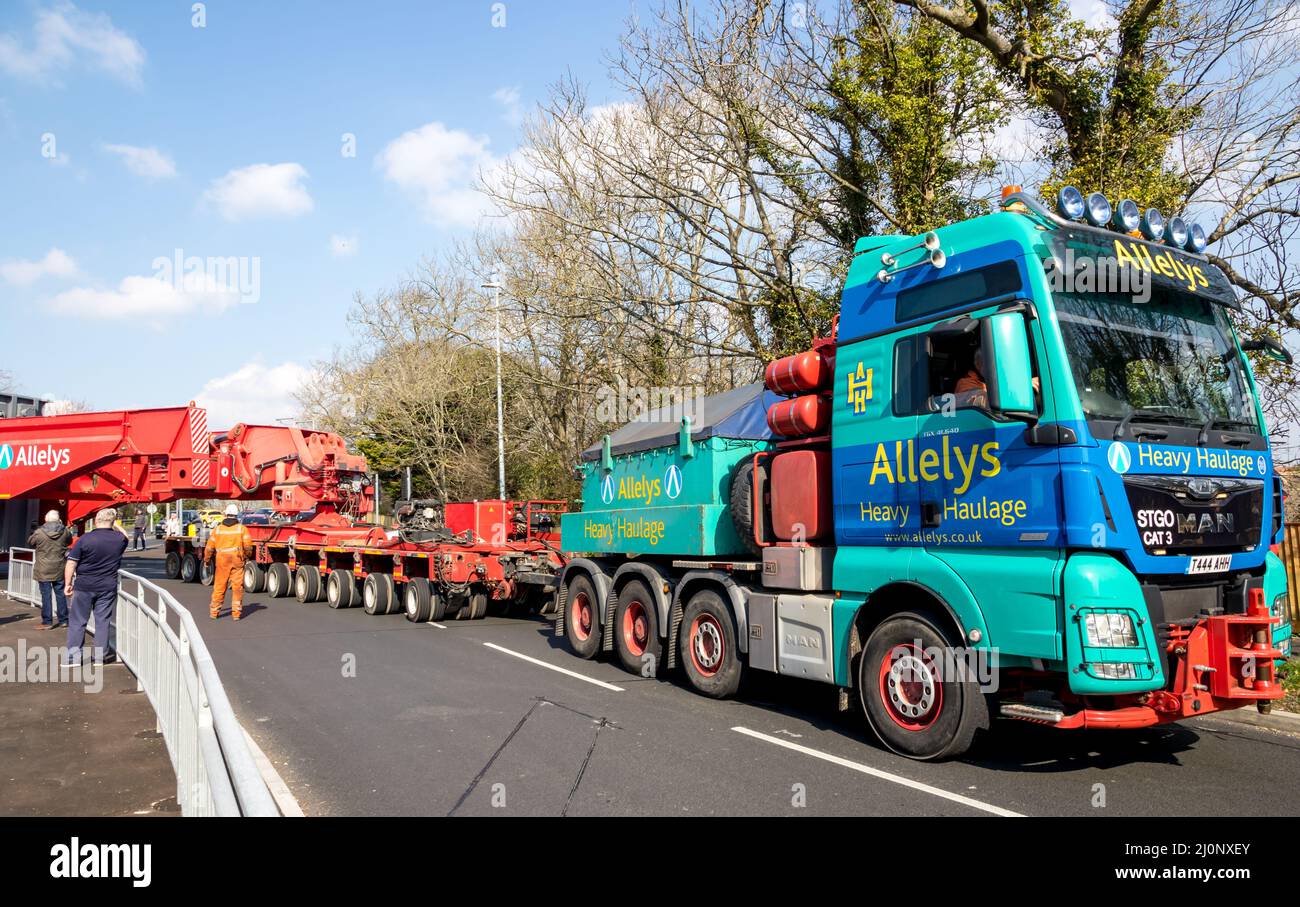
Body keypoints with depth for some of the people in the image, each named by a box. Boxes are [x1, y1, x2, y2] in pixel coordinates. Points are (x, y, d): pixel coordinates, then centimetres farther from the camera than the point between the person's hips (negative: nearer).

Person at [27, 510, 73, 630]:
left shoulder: (39, 533, -12)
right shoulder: (65, 531, -5)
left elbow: (30, 544, 7)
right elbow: (69, 542, 15)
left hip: (43, 570, -3)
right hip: (59, 570, 3)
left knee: (46, 595, 2)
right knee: (60, 594, 11)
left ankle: (47, 622, 5)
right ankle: (63, 620, 17)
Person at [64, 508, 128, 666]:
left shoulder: (85, 539, -11)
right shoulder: (119, 539, -4)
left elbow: (71, 564, -8)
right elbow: (125, 536, 24)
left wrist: (68, 584, 0)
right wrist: (116, 526, 27)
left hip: (84, 586, -2)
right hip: (107, 587, 2)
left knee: (77, 620, 8)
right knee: (103, 620, 9)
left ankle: (73, 655, 10)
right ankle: (102, 654, 14)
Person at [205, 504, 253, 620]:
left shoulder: (217, 529, 5)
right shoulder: (242, 528, 0)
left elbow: (210, 547, 7)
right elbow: (248, 546, -4)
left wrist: (207, 559, 21)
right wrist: (247, 555, 14)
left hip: (222, 561, 1)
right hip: (237, 560, -1)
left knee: (219, 586, 10)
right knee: (237, 587, 3)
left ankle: (214, 611, 17)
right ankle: (236, 612, 3)